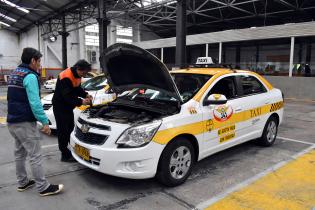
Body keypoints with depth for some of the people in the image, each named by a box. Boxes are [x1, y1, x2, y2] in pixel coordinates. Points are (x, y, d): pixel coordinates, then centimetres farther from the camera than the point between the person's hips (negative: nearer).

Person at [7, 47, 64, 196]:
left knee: (19, 153, 18)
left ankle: (22, 183, 30)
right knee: (35, 155, -4)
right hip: (25, 123, -10)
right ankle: (43, 187, 4)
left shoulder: (13, 74, 15)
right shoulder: (30, 76, -16)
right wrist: (45, 122, -19)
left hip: (12, 121, 10)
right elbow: (35, 103, -22)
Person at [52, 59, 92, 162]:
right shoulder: (66, 77, -26)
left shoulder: (77, 75, 2)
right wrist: (81, 102, -34)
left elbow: (78, 89, 11)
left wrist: (86, 95, -6)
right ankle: (65, 155, 2)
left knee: (71, 128, 14)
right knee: (63, 130, -4)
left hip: (68, 105, 9)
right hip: (60, 105, -9)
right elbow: (67, 96, -29)